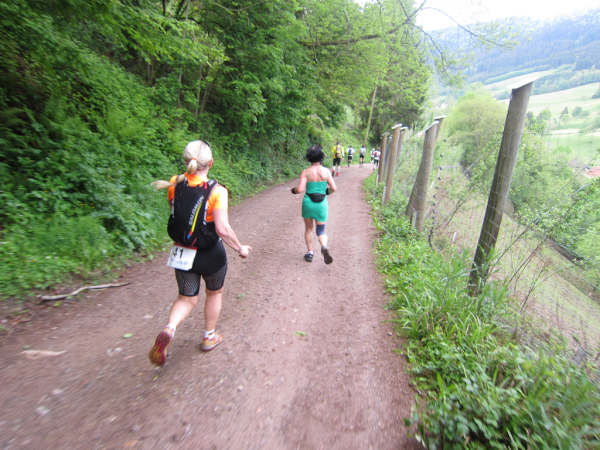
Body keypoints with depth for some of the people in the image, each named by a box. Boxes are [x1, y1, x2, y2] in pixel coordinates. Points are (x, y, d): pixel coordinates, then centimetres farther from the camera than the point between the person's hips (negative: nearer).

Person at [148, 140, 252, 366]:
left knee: (187, 298, 20)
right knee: (214, 293, 23)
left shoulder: (174, 185, -7)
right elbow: (223, 229, -23)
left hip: (182, 253, 4)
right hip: (211, 255, -3)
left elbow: (175, 213, 8)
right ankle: (209, 337, 39)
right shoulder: (216, 191, -21)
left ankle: (169, 330, -7)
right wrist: (240, 248, -8)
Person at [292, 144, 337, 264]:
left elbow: (300, 189, -15)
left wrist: (293, 190, 7)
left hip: (308, 203, -1)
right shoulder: (326, 171, -4)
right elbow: (333, 188, -4)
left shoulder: (305, 172, -9)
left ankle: (310, 253, 24)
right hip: (322, 204, 1)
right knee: (321, 231, 11)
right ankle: (324, 247, -18)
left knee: (308, 229, 19)